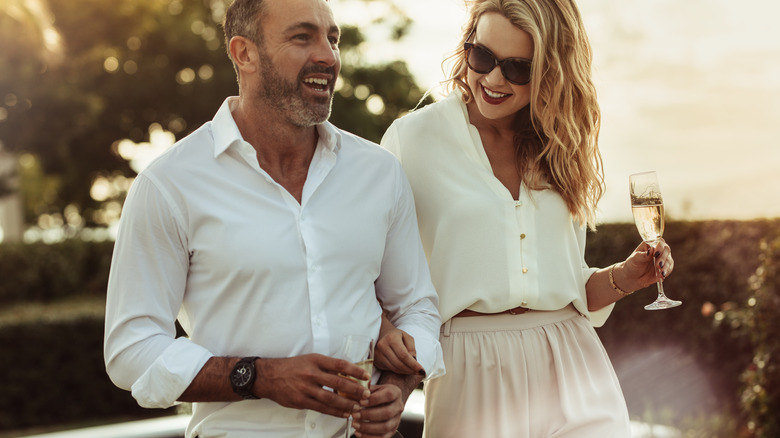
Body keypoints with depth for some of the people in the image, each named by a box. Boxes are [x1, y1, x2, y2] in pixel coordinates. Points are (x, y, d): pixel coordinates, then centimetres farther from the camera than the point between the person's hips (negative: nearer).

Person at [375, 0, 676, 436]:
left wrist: (622, 278, -1)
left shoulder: (561, 151, 12)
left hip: (571, 370, 4)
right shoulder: (414, 137, -2)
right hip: (473, 375, -3)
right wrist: (381, 329, -21)